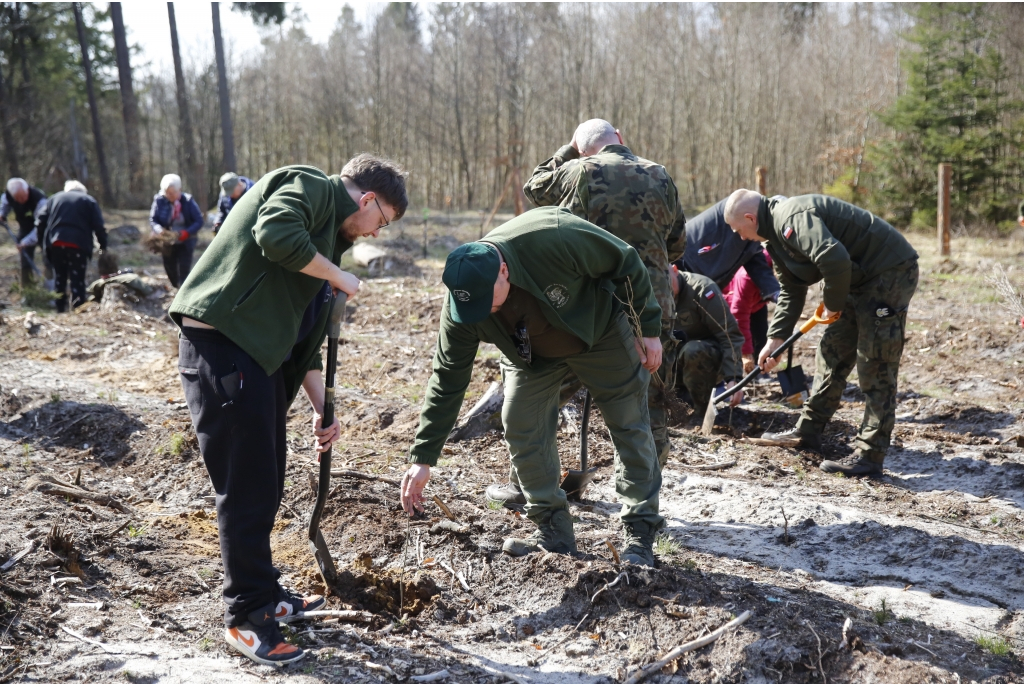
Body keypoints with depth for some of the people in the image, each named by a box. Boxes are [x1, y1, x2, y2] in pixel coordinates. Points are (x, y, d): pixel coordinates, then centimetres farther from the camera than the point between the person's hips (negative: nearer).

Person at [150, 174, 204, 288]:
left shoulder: (188, 201, -12)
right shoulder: (159, 201, -9)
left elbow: (199, 221, -10)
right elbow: (152, 220, -4)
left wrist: (186, 233, -27)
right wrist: (160, 230, -27)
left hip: (185, 243, -3)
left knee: (184, 272, -12)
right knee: (171, 271, 13)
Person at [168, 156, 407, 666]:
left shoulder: (329, 239, 23)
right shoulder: (309, 186, -3)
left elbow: (305, 332, 23)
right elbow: (276, 235, -26)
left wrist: (321, 406, 20)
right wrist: (336, 276, -10)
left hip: (261, 354, 10)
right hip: (222, 342, -10)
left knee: (265, 485, 17)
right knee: (245, 489, -4)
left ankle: (264, 596, 31)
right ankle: (247, 617, 8)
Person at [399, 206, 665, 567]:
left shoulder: (555, 237, -41)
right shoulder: (461, 301, -27)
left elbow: (626, 264, -24)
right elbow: (447, 379, -19)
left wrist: (649, 329, -16)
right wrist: (423, 457, -19)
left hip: (600, 332, -2)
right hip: (532, 355, 3)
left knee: (630, 428, -1)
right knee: (520, 430, -6)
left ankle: (641, 536, 11)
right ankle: (554, 532, 9)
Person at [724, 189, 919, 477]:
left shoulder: (792, 217, -22)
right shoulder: (775, 234, 12)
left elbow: (834, 259, -36)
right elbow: (791, 291, 20)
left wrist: (833, 305, -18)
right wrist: (776, 338, 15)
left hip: (891, 272, -11)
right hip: (861, 279, 11)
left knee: (875, 367, -9)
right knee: (832, 353, 15)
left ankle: (870, 455, -4)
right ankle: (808, 430, 25)